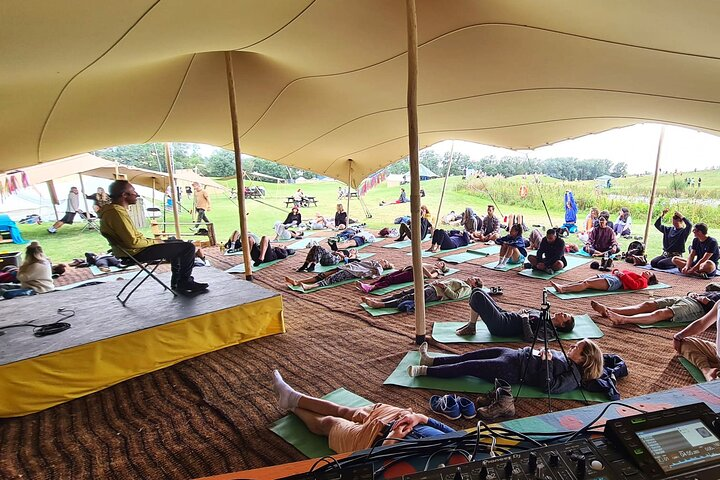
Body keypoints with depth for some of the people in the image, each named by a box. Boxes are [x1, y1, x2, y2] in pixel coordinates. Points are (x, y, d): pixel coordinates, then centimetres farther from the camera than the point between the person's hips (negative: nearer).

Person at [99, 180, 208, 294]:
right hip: (137, 253, -11)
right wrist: (155, 242, -12)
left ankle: (177, 283, 23)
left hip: (132, 250, 11)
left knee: (178, 244, 24)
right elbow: (133, 242, -27)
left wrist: (152, 241, 9)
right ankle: (185, 282, 7)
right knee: (188, 247, -11)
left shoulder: (112, 209, 10)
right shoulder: (117, 213, -24)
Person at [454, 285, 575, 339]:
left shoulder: (549, 331, -9)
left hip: (500, 326, -9)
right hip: (504, 315, 9)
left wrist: (525, 318, -17)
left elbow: (529, 338, -24)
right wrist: (523, 311, 3)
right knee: (477, 293, 2)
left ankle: (471, 328, -7)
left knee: (478, 295, -23)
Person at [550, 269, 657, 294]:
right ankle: (562, 286, -27)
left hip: (616, 282, -8)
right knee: (583, 281, -14)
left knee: (587, 283, -26)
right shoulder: (636, 276, 37)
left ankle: (562, 289, -39)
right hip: (611, 276, 8)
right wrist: (616, 271, 15)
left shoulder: (643, 281, 13)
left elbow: (634, 285, -8)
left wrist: (623, 275, -8)